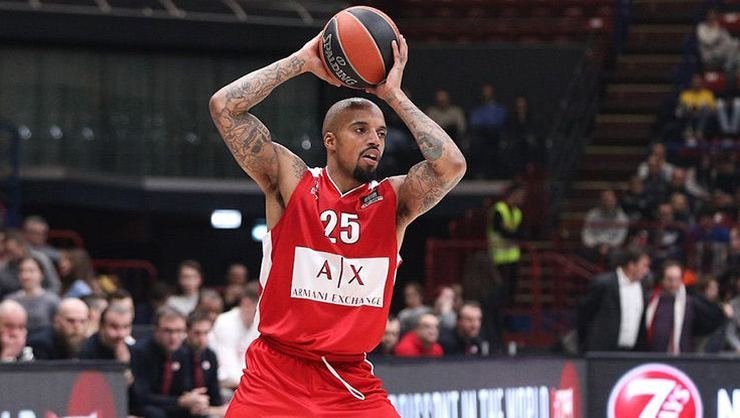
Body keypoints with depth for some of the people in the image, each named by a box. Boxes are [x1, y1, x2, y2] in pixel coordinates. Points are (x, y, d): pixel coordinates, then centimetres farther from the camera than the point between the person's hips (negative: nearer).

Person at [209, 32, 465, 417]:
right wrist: (301, 61, -6)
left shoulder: (393, 201, 3)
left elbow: (451, 165, -15)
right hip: (276, 375, -2)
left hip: (351, 382, 2)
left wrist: (394, 96, -7)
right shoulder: (290, 182, -1)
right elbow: (224, 106, -9)